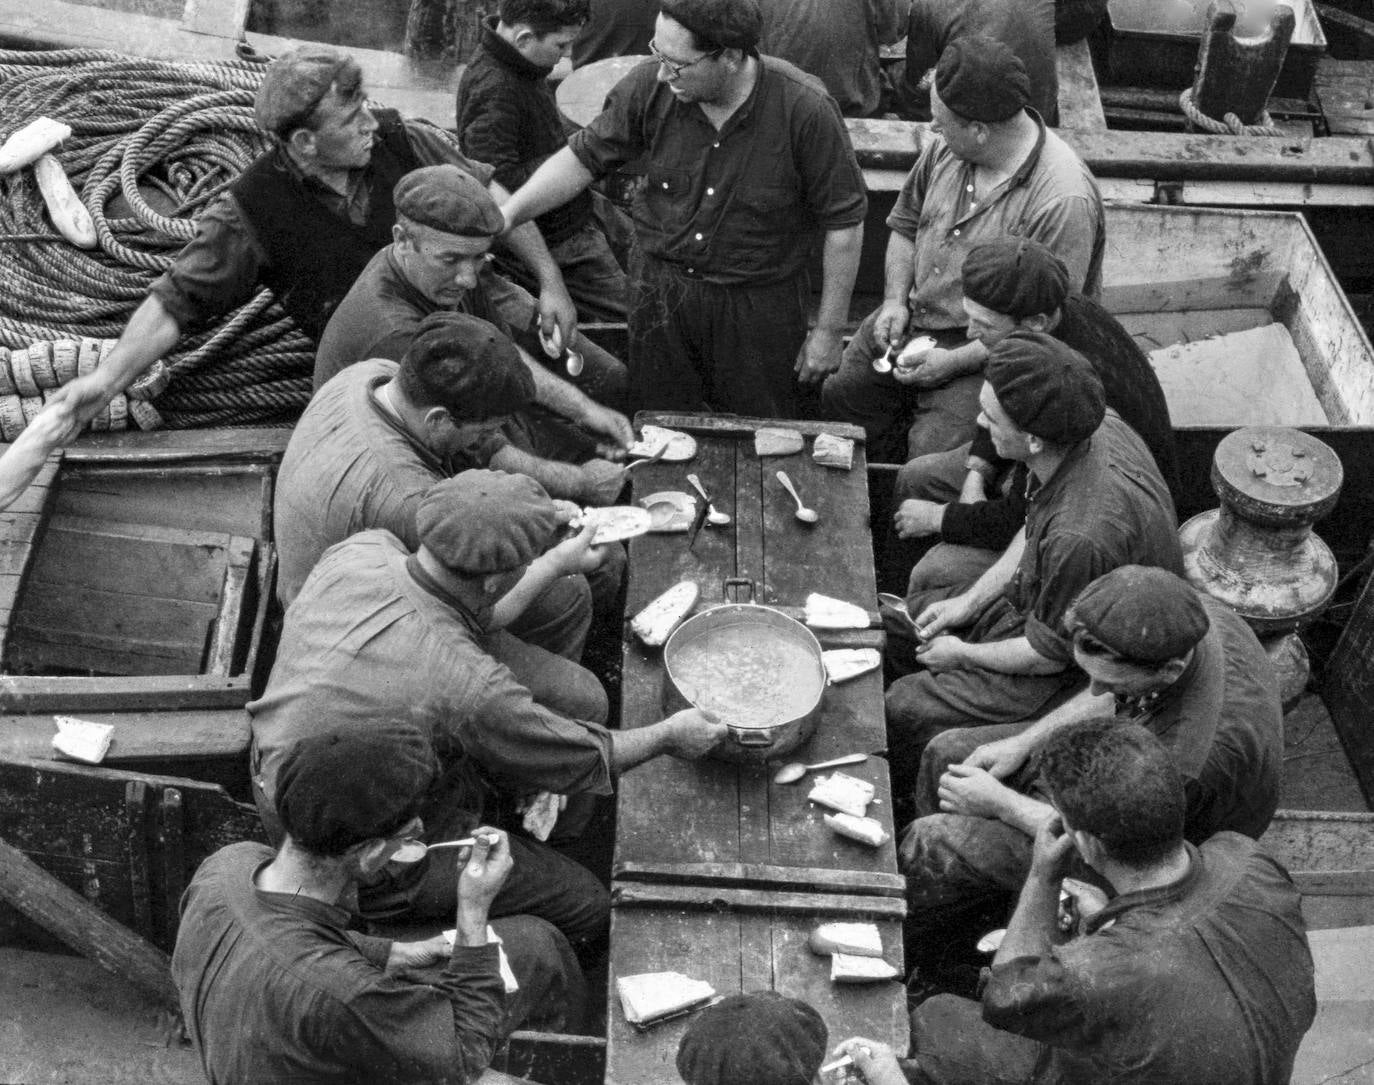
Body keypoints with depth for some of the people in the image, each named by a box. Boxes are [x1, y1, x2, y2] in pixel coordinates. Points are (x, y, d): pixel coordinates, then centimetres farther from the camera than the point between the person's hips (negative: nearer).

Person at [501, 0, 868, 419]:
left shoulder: (805, 109, -22)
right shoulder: (650, 87, -14)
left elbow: (843, 223, -13)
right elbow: (582, 158, -1)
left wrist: (828, 331, -8)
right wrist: (504, 216, -12)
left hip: (758, 302, -2)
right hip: (659, 287, 3)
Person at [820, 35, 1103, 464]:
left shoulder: (1064, 201, -26)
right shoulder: (946, 147, -3)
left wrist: (952, 361, -24)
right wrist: (895, 301, -2)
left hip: (991, 350, -7)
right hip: (913, 318, 7)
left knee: (933, 453, -21)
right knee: (840, 394, 3)